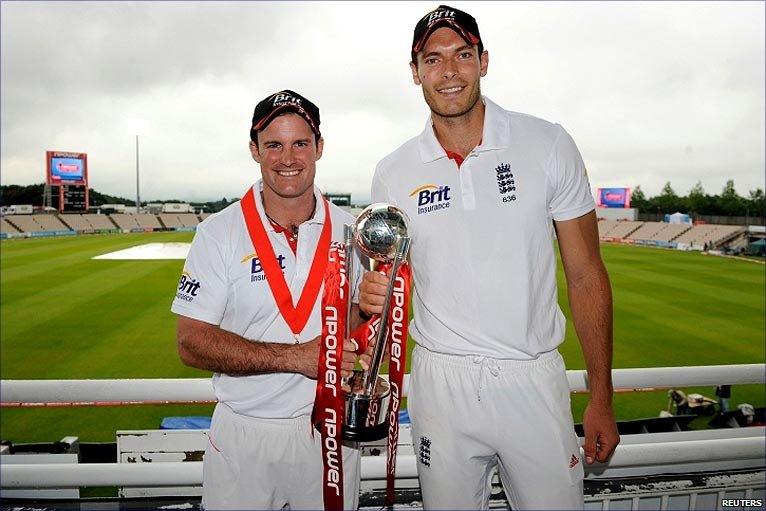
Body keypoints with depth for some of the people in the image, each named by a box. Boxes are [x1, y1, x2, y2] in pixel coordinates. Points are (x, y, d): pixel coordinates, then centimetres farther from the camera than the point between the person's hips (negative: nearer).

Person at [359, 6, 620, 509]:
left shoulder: (549, 145, -4)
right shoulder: (393, 173, 1)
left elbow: (586, 275, -2)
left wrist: (602, 397, -3)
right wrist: (371, 295, -16)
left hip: (534, 378, -1)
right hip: (441, 380, 1)